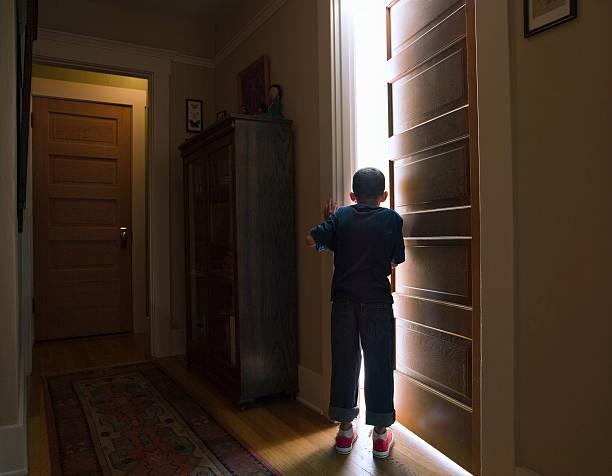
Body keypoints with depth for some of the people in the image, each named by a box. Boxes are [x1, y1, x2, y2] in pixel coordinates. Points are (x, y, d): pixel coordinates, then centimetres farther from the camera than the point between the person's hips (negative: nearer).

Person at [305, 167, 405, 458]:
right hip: (378, 301, -1)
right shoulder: (392, 219, 1)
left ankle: (345, 429, 22)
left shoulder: (340, 216, 3)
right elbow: (395, 262, 5)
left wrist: (327, 221, 12)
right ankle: (381, 434, 18)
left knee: (344, 361, 11)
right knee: (379, 364, 8)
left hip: (344, 300, 2)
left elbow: (312, 240, -4)